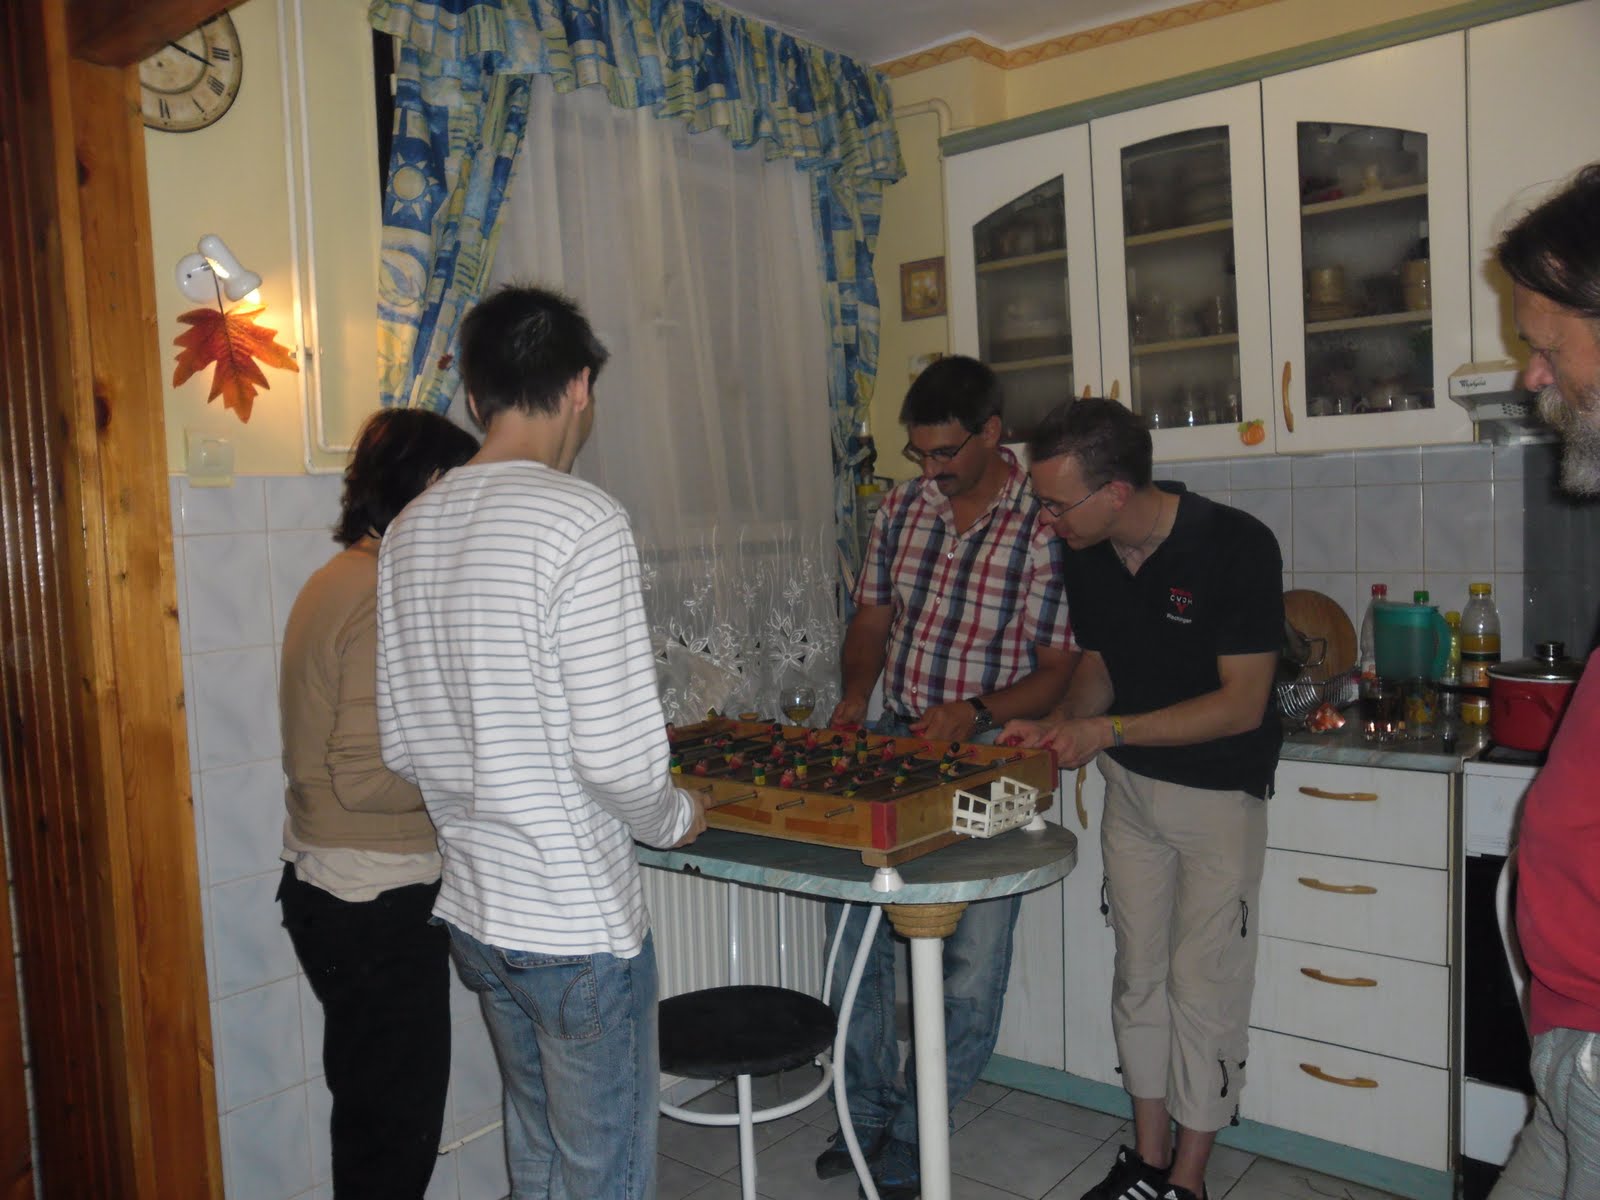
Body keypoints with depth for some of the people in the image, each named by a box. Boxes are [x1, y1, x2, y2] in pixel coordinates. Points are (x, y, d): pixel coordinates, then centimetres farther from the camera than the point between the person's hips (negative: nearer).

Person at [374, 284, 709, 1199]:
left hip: (475, 907, 8)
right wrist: (678, 817, -3)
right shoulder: (582, 521, -20)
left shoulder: (412, 530, 3)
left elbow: (402, 745, 8)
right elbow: (619, 756, -23)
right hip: (578, 918, -7)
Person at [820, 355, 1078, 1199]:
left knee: (972, 974, -1)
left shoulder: (1046, 526, -11)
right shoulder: (901, 510, 5)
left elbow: (1062, 668, -10)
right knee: (851, 924, 5)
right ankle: (867, 1110, 25)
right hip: (894, 741, 5)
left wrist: (977, 711, -24)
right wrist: (855, 694, -2)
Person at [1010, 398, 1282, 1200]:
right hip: (1130, 786, 6)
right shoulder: (1086, 557, -5)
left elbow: (1242, 704, -23)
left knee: (1202, 986, 1)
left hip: (1218, 793, -5)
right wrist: (1062, 726, -10)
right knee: (1138, 976, 12)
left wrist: (1108, 730, -25)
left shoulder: (1236, 546, -23)